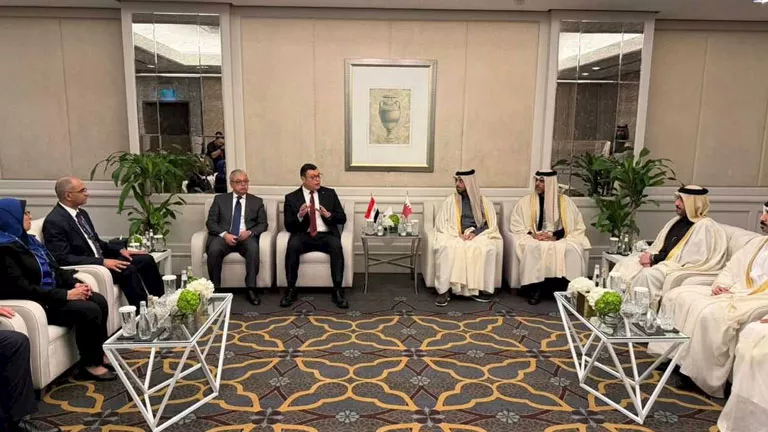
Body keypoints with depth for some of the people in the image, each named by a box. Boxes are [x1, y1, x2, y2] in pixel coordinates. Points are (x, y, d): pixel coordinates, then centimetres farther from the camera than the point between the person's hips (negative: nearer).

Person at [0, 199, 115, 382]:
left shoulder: (28, 240, 12)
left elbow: (54, 268, 16)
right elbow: (22, 288, -25)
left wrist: (75, 284, -2)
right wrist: (65, 295, -24)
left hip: (53, 293, 9)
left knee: (99, 301, -5)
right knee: (90, 311, -23)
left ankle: (99, 352, 8)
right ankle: (90, 364, -7)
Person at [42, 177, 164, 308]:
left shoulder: (82, 213, 12)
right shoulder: (54, 222, -15)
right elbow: (63, 258, -21)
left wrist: (120, 249, 2)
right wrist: (102, 262, -26)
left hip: (100, 260, 9)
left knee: (146, 260, -3)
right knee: (127, 269, -29)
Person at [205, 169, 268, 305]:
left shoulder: (257, 201, 16)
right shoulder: (220, 199, 15)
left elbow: (263, 224, 9)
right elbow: (210, 222, 6)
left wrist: (249, 232, -13)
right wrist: (224, 234, -13)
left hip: (246, 237, 0)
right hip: (224, 236, 0)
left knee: (253, 248, -35)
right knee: (214, 249, -33)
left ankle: (251, 289, -29)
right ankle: (215, 288, -19)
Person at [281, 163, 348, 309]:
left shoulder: (330, 193, 12)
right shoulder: (291, 198, 8)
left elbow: (342, 218, 8)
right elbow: (288, 226, 3)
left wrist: (328, 215, -13)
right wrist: (299, 216, -18)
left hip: (326, 235, 1)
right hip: (304, 236, 0)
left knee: (336, 245, -33)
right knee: (292, 245, -33)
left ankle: (337, 291, -27)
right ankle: (291, 290, -21)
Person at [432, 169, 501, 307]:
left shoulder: (484, 202, 11)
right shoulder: (450, 200, 13)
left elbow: (491, 225, 7)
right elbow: (441, 223, 7)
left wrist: (475, 232, -11)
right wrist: (457, 233, -10)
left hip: (478, 235, 0)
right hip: (454, 235, 0)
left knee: (487, 248, -34)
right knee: (444, 247, -34)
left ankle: (483, 289, -26)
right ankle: (444, 289, -33)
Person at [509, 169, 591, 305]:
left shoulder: (565, 201, 10)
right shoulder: (525, 201, 11)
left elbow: (577, 226, 4)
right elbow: (515, 224, 5)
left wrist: (555, 236, -12)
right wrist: (533, 234, -13)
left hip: (560, 240, 0)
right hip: (533, 239, 0)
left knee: (571, 249, -32)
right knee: (532, 248, -35)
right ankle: (534, 288, -30)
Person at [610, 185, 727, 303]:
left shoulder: (705, 226, -6)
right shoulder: (676, 221, 18)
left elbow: (693, 258, -15)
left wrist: (654, 258, -14)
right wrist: (650, 257, -6)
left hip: (678, 267, -8)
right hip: (661, 263, 8)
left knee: (648, 274, -34)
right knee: (626, 264, -13)